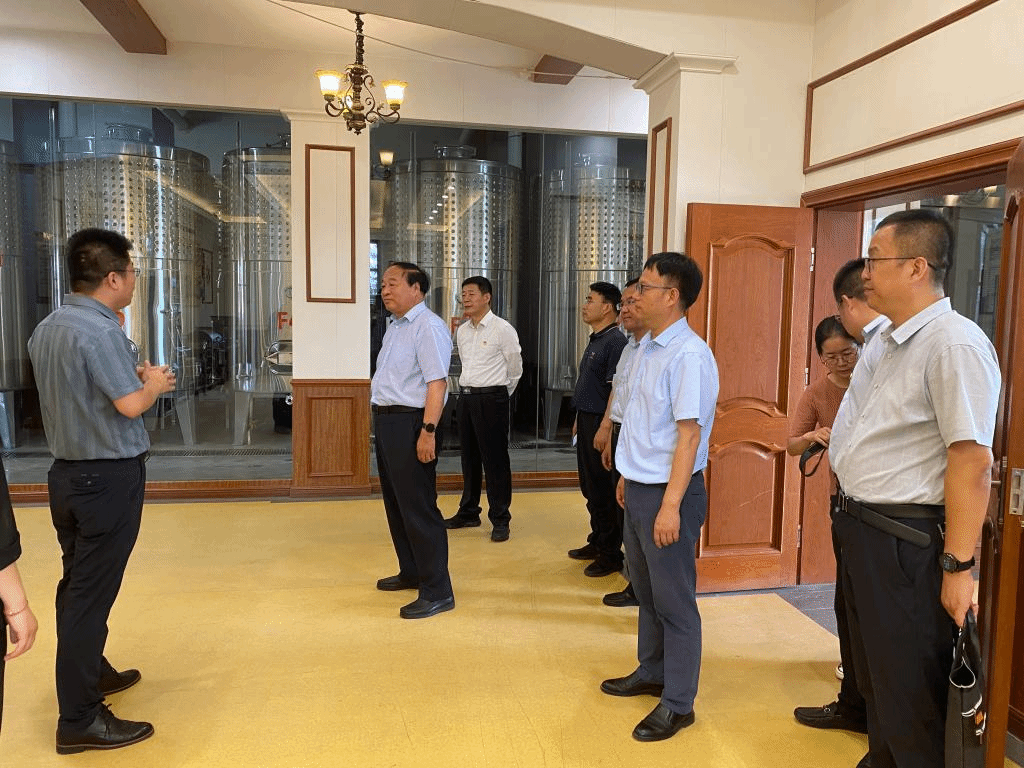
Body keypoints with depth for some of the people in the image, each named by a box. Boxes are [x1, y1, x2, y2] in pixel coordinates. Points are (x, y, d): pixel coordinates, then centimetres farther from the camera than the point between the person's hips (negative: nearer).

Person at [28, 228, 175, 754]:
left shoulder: (46, 329, 8)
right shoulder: (99, 330, -21)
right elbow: (130, 405, -24)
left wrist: (133, 375, 12)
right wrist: (154, 383, -4)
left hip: (67, 472, 9)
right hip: (108, 477, -9)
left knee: (78, 582, 20)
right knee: (92, 592, -2)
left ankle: (91, 672, 38)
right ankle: (79, 720, 7)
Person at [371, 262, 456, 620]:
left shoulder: (428, 326, -14)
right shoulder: (395, 327, 16)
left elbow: (437, 382, -22)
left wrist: (428, 431, -27)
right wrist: (382, 421, 14)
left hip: (410, 422, -10)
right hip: (386, 420, 10)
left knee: (418, 507, -6)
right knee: (396, 503, 19)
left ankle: (437, 591, 3)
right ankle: (411, 572, 35)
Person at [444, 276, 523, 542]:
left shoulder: (502, 329, -8)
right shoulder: (462, 331, 11)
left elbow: (515, 369, 1)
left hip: (491, 399, -6)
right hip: (465, 397, 7)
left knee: (495, 460, -2)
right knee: (469, 458, 14)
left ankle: (500, 520, 7)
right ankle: (468, 512, 27)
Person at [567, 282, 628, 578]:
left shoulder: (615, 342, -17)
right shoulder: (596, 339, 14)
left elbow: (616, 390, -21)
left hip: (601, 423, -10)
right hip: (587, 420, 10)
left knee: (603, 492, -1)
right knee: (590, 487, 18)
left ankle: (611, 553, 11)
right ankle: (597, 542, 31)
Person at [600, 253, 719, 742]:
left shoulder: (689, 356, -19)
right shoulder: (646, 347, 7)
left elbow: (689, 434, -22)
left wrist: (671, 505, -23)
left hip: (667, 492, -9)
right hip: (637, 487, 9)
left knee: (673, 600, 5)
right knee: (646, 590, 22)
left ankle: (677, 702, 21)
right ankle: (651, 672, 41)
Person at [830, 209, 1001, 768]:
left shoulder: (954, 344, -19)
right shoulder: (882, 342, 10)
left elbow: (971, 460, -23)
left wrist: (958, 567, -22)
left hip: (907, 542, -9)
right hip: (860, 530, 9)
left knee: (911, 695, 6)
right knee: (873, 675, 23)